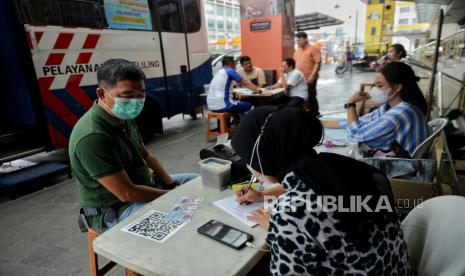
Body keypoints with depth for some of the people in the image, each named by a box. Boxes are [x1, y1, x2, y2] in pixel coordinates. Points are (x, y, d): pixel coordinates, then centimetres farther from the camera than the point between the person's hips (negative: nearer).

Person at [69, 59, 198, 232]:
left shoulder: (124, 117, 0)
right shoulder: (92, 136, -29)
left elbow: (146, 156, 8)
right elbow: (127, 194, -29)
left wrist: (172, 185, -3)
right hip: (114, 211, -9)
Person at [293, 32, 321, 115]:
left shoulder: (313, 49, -5)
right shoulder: (297, 51, 16)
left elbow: (317, 63, -12)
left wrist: (312, 76, -20)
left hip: (309, 79, -6)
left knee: (311, 97, -1)